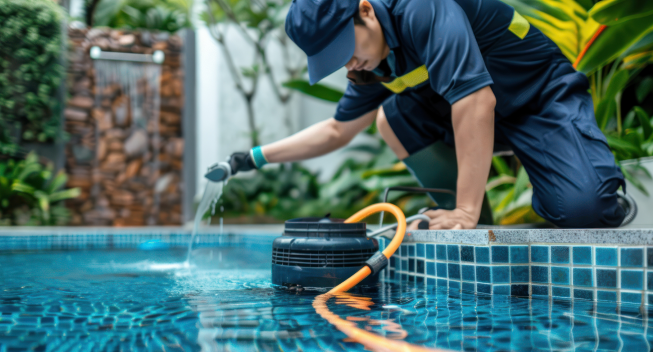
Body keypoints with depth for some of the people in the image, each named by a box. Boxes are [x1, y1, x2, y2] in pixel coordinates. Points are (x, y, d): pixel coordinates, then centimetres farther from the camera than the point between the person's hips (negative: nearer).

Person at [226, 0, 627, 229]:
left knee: (583, 210, -31)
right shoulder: (373, 64, -1)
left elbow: (476, 99, -37)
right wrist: (255, 158, 9)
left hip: (546, 100, -7)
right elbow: (337, 131, 14)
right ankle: (484, 229, -5)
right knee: (391, 117, -9)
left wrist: (466, 211, -38)